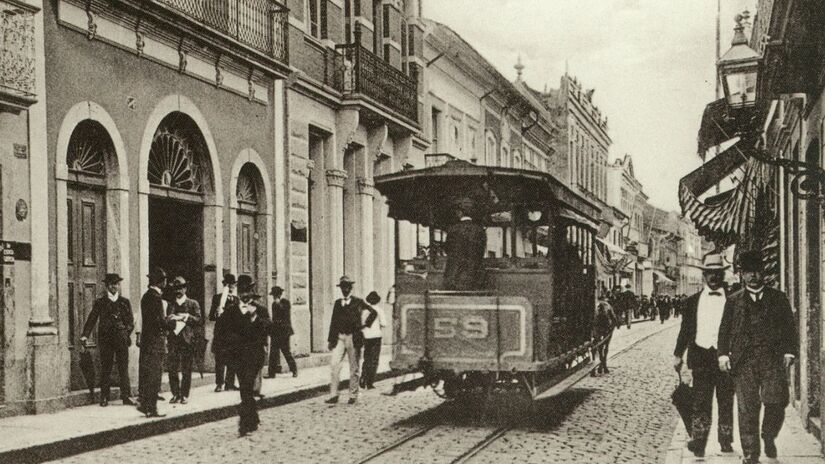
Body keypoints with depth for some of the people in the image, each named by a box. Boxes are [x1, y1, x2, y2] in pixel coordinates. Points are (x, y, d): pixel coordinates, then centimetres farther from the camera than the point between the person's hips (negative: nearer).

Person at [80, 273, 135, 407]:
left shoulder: (125, 302, 13)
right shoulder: (100, 303, 9)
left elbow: (130, 322, 11)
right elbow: (91, 320, 3)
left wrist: (125, 333, -5)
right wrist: (85, 336, -8)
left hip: (121, 339, 1)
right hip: (105, 339, -1)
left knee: (123, 368, -1)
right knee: (105, 369, 0)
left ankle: (126, 396, 2)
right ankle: (104, 397, 5)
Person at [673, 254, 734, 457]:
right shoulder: (693, 301, 10)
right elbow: (685, 330, 12)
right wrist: (678, 355, 6)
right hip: (701, 356, 0)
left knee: (726, 402, 6)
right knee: (700, 402, -3)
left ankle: (726, 442, 17)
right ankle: (698, 443, -2)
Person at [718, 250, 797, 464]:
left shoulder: (778, 298, 13)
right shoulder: (733, 301, 12)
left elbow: (789, 327, 11)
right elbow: (725, 329, 10)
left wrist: (789, 351, 0)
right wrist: (723, 354, -2)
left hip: (772, 358, 0)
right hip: (744, 361, 0)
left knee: (776, 402, -12)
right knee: (747, 408, -1)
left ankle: (769, 437, 18)